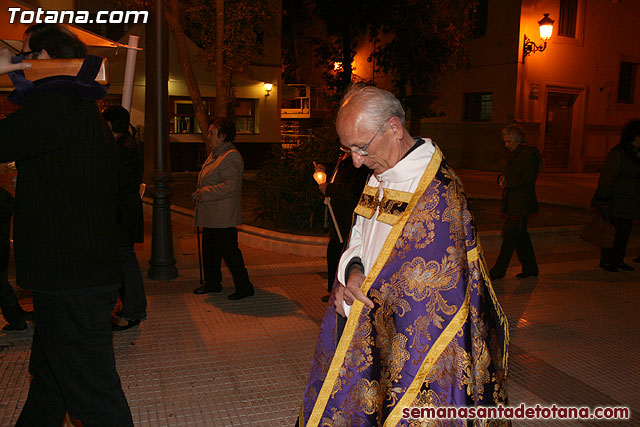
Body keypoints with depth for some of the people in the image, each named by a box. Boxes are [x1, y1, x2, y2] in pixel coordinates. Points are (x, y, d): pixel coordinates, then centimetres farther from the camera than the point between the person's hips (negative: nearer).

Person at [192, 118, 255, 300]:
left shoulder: (231, 156, -17)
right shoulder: (214, 154, 15)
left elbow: (229, 185, -25)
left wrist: (205, 193, -19)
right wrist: (199, 193, 10)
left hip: (223, 217, -10)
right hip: (211, 216, 10)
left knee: (229, 251, -5)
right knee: (209, 250, 18)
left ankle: (244, 286, 6)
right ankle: (212, 283, 32)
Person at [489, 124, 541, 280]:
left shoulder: (530, 154, -11)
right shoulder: (514, 154, 17)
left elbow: (528, 179, -17)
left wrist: (507, 184, -14)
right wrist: (502, 178, 1)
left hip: (522, 204, -9)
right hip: (513, 203, 9)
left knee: (510, 235, -7)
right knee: (520, 236, 13)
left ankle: (498, 271, -3)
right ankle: (530, 269, 24)